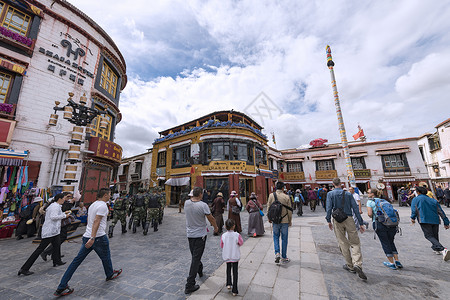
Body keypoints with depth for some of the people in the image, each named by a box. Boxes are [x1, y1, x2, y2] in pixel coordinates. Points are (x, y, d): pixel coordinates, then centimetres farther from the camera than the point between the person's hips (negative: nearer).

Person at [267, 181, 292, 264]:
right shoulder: (286, 197, -12)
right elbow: (289, 210, -5)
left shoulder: (271, 195, -8)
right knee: (284, 239, 13)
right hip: (285, 221, -1)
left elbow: (269, 207, -2)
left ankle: (277, 253, 3)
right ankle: (284, 257, 24)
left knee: (276, 237, 18)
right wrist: (290, 221, 9)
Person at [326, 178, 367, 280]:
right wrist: (361, 223, 7)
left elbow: (329, 208, -9)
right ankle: (357, 264, -9)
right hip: (349, 219, 1)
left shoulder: (330, 194, -2)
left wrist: (329, 221, -1)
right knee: (355, 243, 8)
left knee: (343, 243, 11)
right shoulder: (348, 194, 4)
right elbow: (355, 208, 2)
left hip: (337, 220, -1)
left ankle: (350, 266, 22)